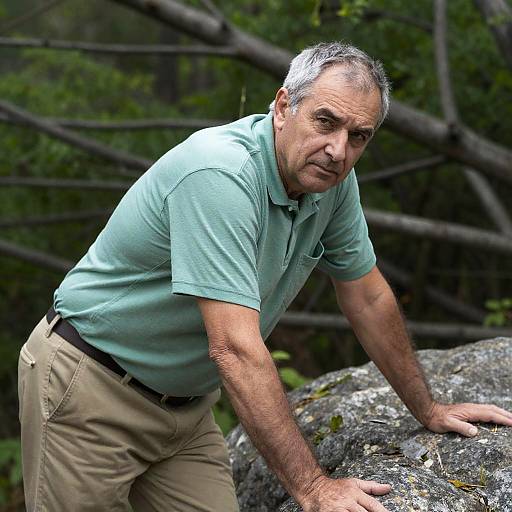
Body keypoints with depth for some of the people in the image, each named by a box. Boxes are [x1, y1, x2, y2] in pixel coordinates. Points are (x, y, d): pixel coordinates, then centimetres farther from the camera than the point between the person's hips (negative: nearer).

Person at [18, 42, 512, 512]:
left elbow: (368, 299, 9)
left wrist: (428, 410, 13)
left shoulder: (333, 178, -5)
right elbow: (235, 349, -35)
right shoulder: (220, 174, -31)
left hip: (186, 403, 7)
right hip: (90, 388, -7)